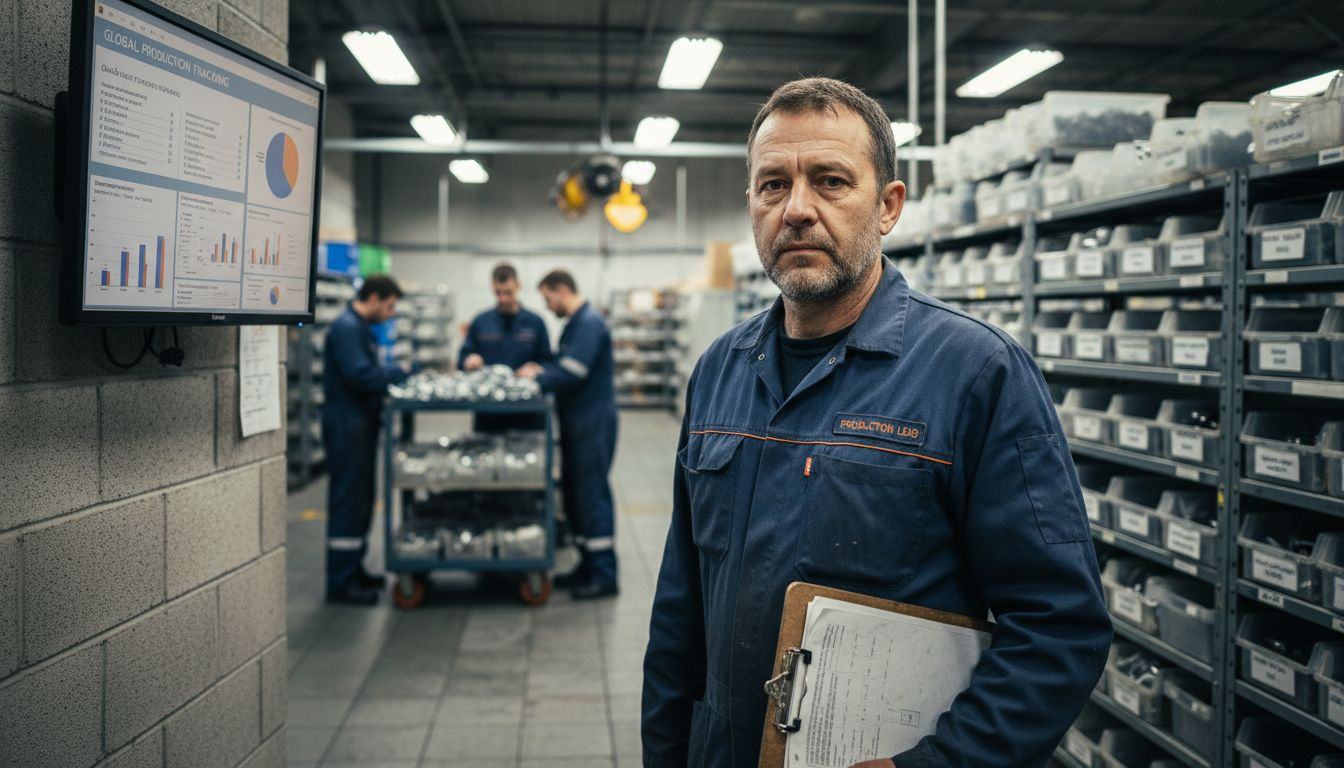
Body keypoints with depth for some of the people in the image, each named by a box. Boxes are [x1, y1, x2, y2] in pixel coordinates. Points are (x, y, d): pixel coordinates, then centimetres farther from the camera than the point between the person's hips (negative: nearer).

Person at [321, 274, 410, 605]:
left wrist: (395, 374, 4)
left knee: (360, 501, 15)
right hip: (347, 425, -11)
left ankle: (353, 570, 25)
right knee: (348, 501, -6)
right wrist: (400, 373, -15)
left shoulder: (361, 328, 18)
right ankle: (341, 582, 1)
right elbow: (359, 375, -25)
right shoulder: (346, 328, -16)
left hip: (361, 424, 11)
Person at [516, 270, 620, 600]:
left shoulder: (589, 323, -16)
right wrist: (542, 369, 6)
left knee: (592, 495, -6)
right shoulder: (575, 323, 17)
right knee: (574, 494, 14)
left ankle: (604, 576, 0)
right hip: (577, 422, 10)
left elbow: (572, 374, -22)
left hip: (593, 423, -10)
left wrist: (537, 378, -9)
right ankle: (588, 567, 23)